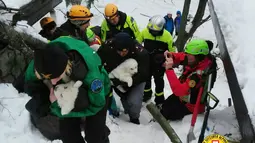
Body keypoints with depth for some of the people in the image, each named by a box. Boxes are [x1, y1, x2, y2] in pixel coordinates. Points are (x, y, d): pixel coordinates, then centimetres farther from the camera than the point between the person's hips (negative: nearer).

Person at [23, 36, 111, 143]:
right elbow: (31, 84, -12)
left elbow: (96, 105, -30)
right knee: (68, 134, 1)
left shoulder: (90, 71, -45)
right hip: (68, 91, 4)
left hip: (97, 92, -3)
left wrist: (57, 106, -34)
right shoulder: (43, 60, -33)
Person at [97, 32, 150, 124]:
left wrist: (124, 83, -39)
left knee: (134, 102, -18)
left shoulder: (141, 52, -34)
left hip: (135, 80, -3)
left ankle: (134, 118, 13)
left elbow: (143, 75, -30)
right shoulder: (107, 46, -28)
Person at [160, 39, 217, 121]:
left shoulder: (199, 74, -40)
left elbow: (179, 91, -42)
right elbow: (181, 57, 2)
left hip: (190, 105, -8)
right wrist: (171, 56, -21)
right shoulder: (199, 59, -17)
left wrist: (169, 69, -42)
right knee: (165, 105, 26)